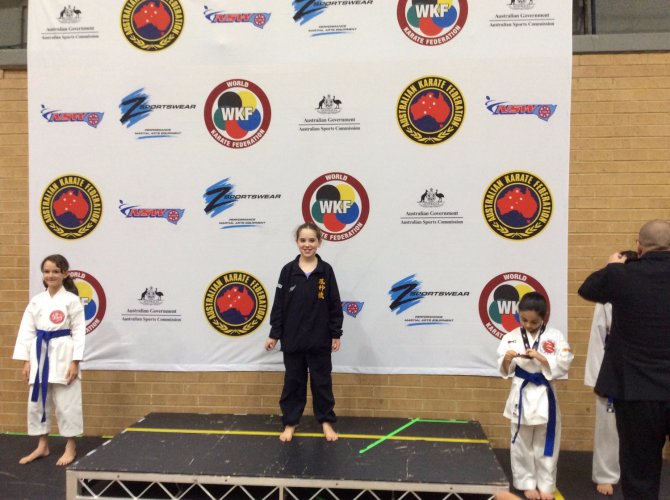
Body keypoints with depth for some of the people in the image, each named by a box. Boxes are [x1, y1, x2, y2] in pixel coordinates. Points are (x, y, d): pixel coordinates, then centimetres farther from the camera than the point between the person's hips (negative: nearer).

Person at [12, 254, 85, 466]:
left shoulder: (72, 300, -6)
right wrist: (26, 360, 2)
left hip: (62, 355, -5)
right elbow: (27, 330, 8)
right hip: (40, 355, 5)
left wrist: (75, 362, -12)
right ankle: (42, 446, 29)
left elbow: (79, 332, -8)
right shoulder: (36, 300, 7)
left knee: (66, 403, 1)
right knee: (37, 402, 13)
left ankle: (70, 446, 17)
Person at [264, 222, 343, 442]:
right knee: (293, 381, 13)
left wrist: (336, 334, -2)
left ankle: (326, 422, 28)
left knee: (322, 381, 11)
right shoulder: (288, 271, -3)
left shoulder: (326, 270, -4)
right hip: (292, 339, 1)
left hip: (320, 339, 0)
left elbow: (334, 305, -1)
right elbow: (279, 305, -1)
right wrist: (274, 334, -2)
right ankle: (290, 423, 27)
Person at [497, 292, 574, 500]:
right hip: (521, 395, 1)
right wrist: (507, 360, -23)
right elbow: (505, 371, -1)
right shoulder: (511, 337, -3)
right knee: (522, 445, 11)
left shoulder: (555, 336, -5)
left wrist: (540, 357, -22)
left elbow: (563, 366, -10)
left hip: (544, 395, 0)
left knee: (546, 444, 12)